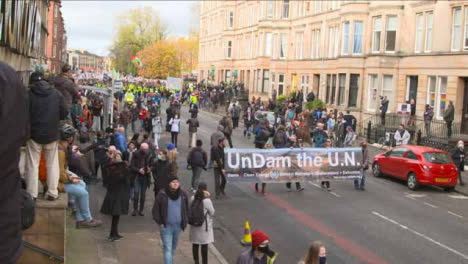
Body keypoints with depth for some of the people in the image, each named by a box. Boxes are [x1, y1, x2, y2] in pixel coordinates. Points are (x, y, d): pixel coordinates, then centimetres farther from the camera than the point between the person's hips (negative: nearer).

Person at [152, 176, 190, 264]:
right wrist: (160, 222, -9)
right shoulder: (162, 195, -12)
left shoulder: (182, 194, 1)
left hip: (178, 226, 5)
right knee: (167, 248, -7)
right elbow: (155, 210, -5)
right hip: (166, 226, -4)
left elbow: (186, 209, 13)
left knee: (174, 246, 21)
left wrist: (185, 222, 6)